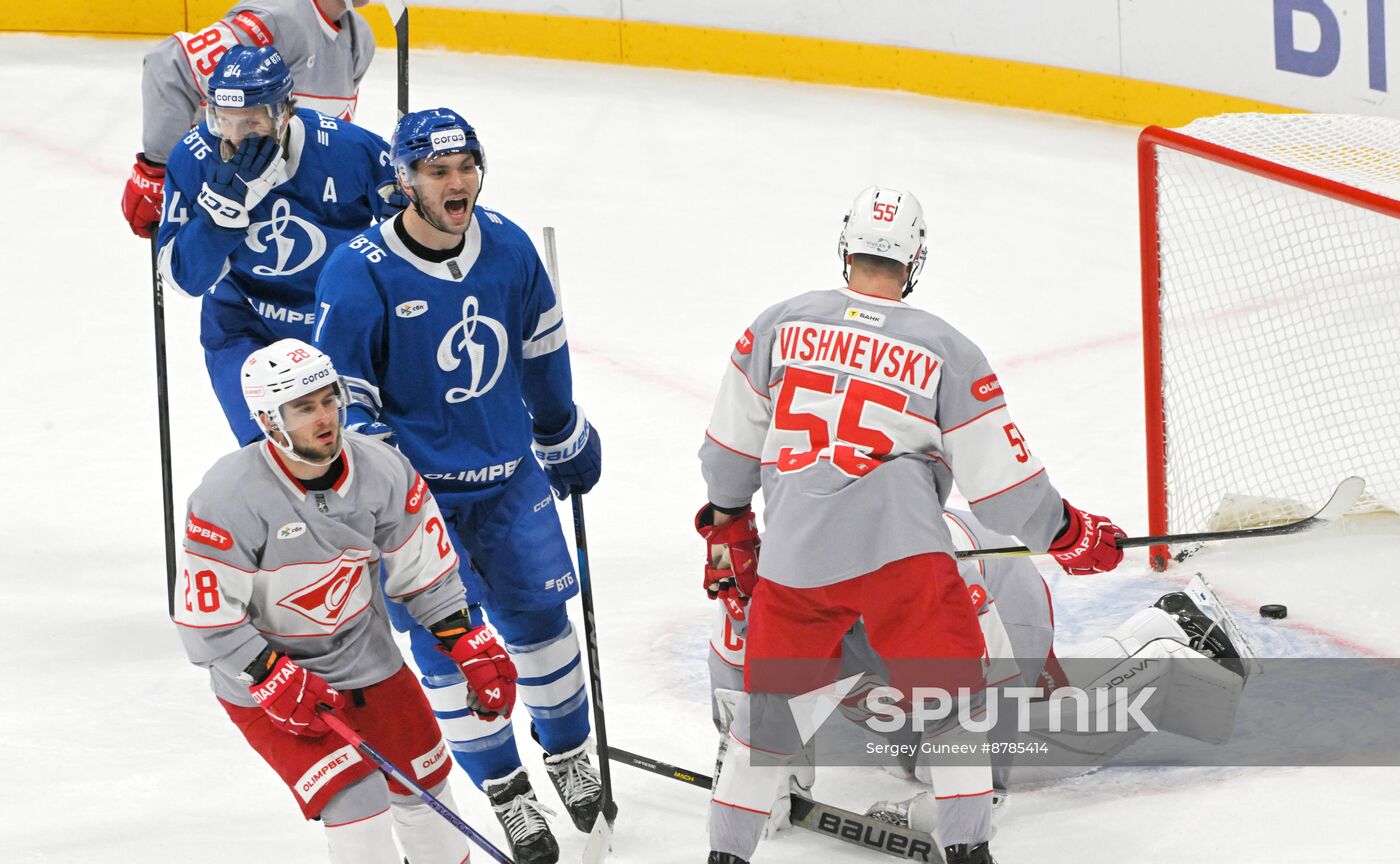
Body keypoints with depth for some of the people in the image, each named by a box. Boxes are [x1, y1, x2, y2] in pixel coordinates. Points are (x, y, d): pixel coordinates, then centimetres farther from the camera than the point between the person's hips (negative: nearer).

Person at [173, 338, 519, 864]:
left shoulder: (381, 471, -13)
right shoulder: (229, 498, -27)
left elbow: (424, 571, 1)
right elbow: (206, 623, -22)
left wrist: (473, 648, -3)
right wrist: (282, 686, -25)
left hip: (365, 657, 5)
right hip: (264, 675, -5)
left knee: (423, 782, 12)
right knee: (354, 797, -18)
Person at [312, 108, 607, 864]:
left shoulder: (507, 247, -5)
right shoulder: (360, 275, -20)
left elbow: (540, 351, 12)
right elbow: (342, 395, -13)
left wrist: (566, 440, 21)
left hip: (509, 476, 4)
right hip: (418, 491, -4)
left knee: (539, 618, 14)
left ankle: (569, 753, 37)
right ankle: (506, 794, 14)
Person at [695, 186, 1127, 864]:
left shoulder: (780, 325, 12)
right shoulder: (946, 351, 6)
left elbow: (729, 447, 18)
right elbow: (1001, 482, 5)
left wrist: (728, 529, 33)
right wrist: (1069, 536, 20)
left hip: (794, 554, 3)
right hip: (902, 551, -3)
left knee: (769, 699, 16)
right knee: (952, 692, 10)